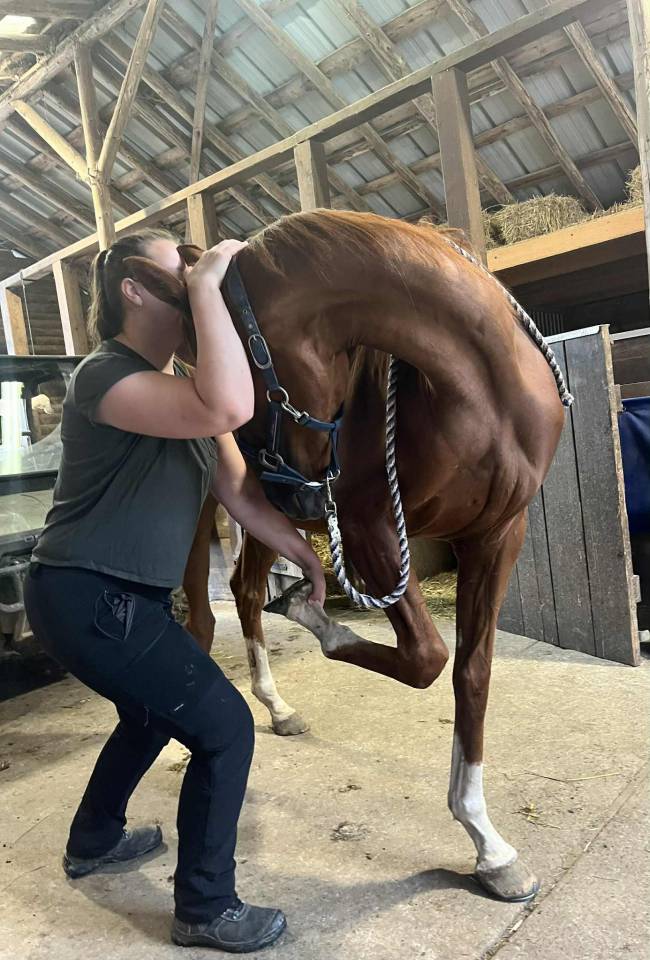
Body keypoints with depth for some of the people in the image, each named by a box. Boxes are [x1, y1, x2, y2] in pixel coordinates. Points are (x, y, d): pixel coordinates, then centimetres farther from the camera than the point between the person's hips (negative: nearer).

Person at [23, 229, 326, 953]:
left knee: (151, 713, 30)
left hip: (124, 597, 10)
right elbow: (232, 409, -40)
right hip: (88, 601, -10)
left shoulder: (186, 388, 8)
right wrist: (207, 283, -29)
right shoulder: (105, 376, -20)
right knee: (226, 729, -3)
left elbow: (239, 492, 5)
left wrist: (306, 556, 1)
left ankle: (92, 840, 54)